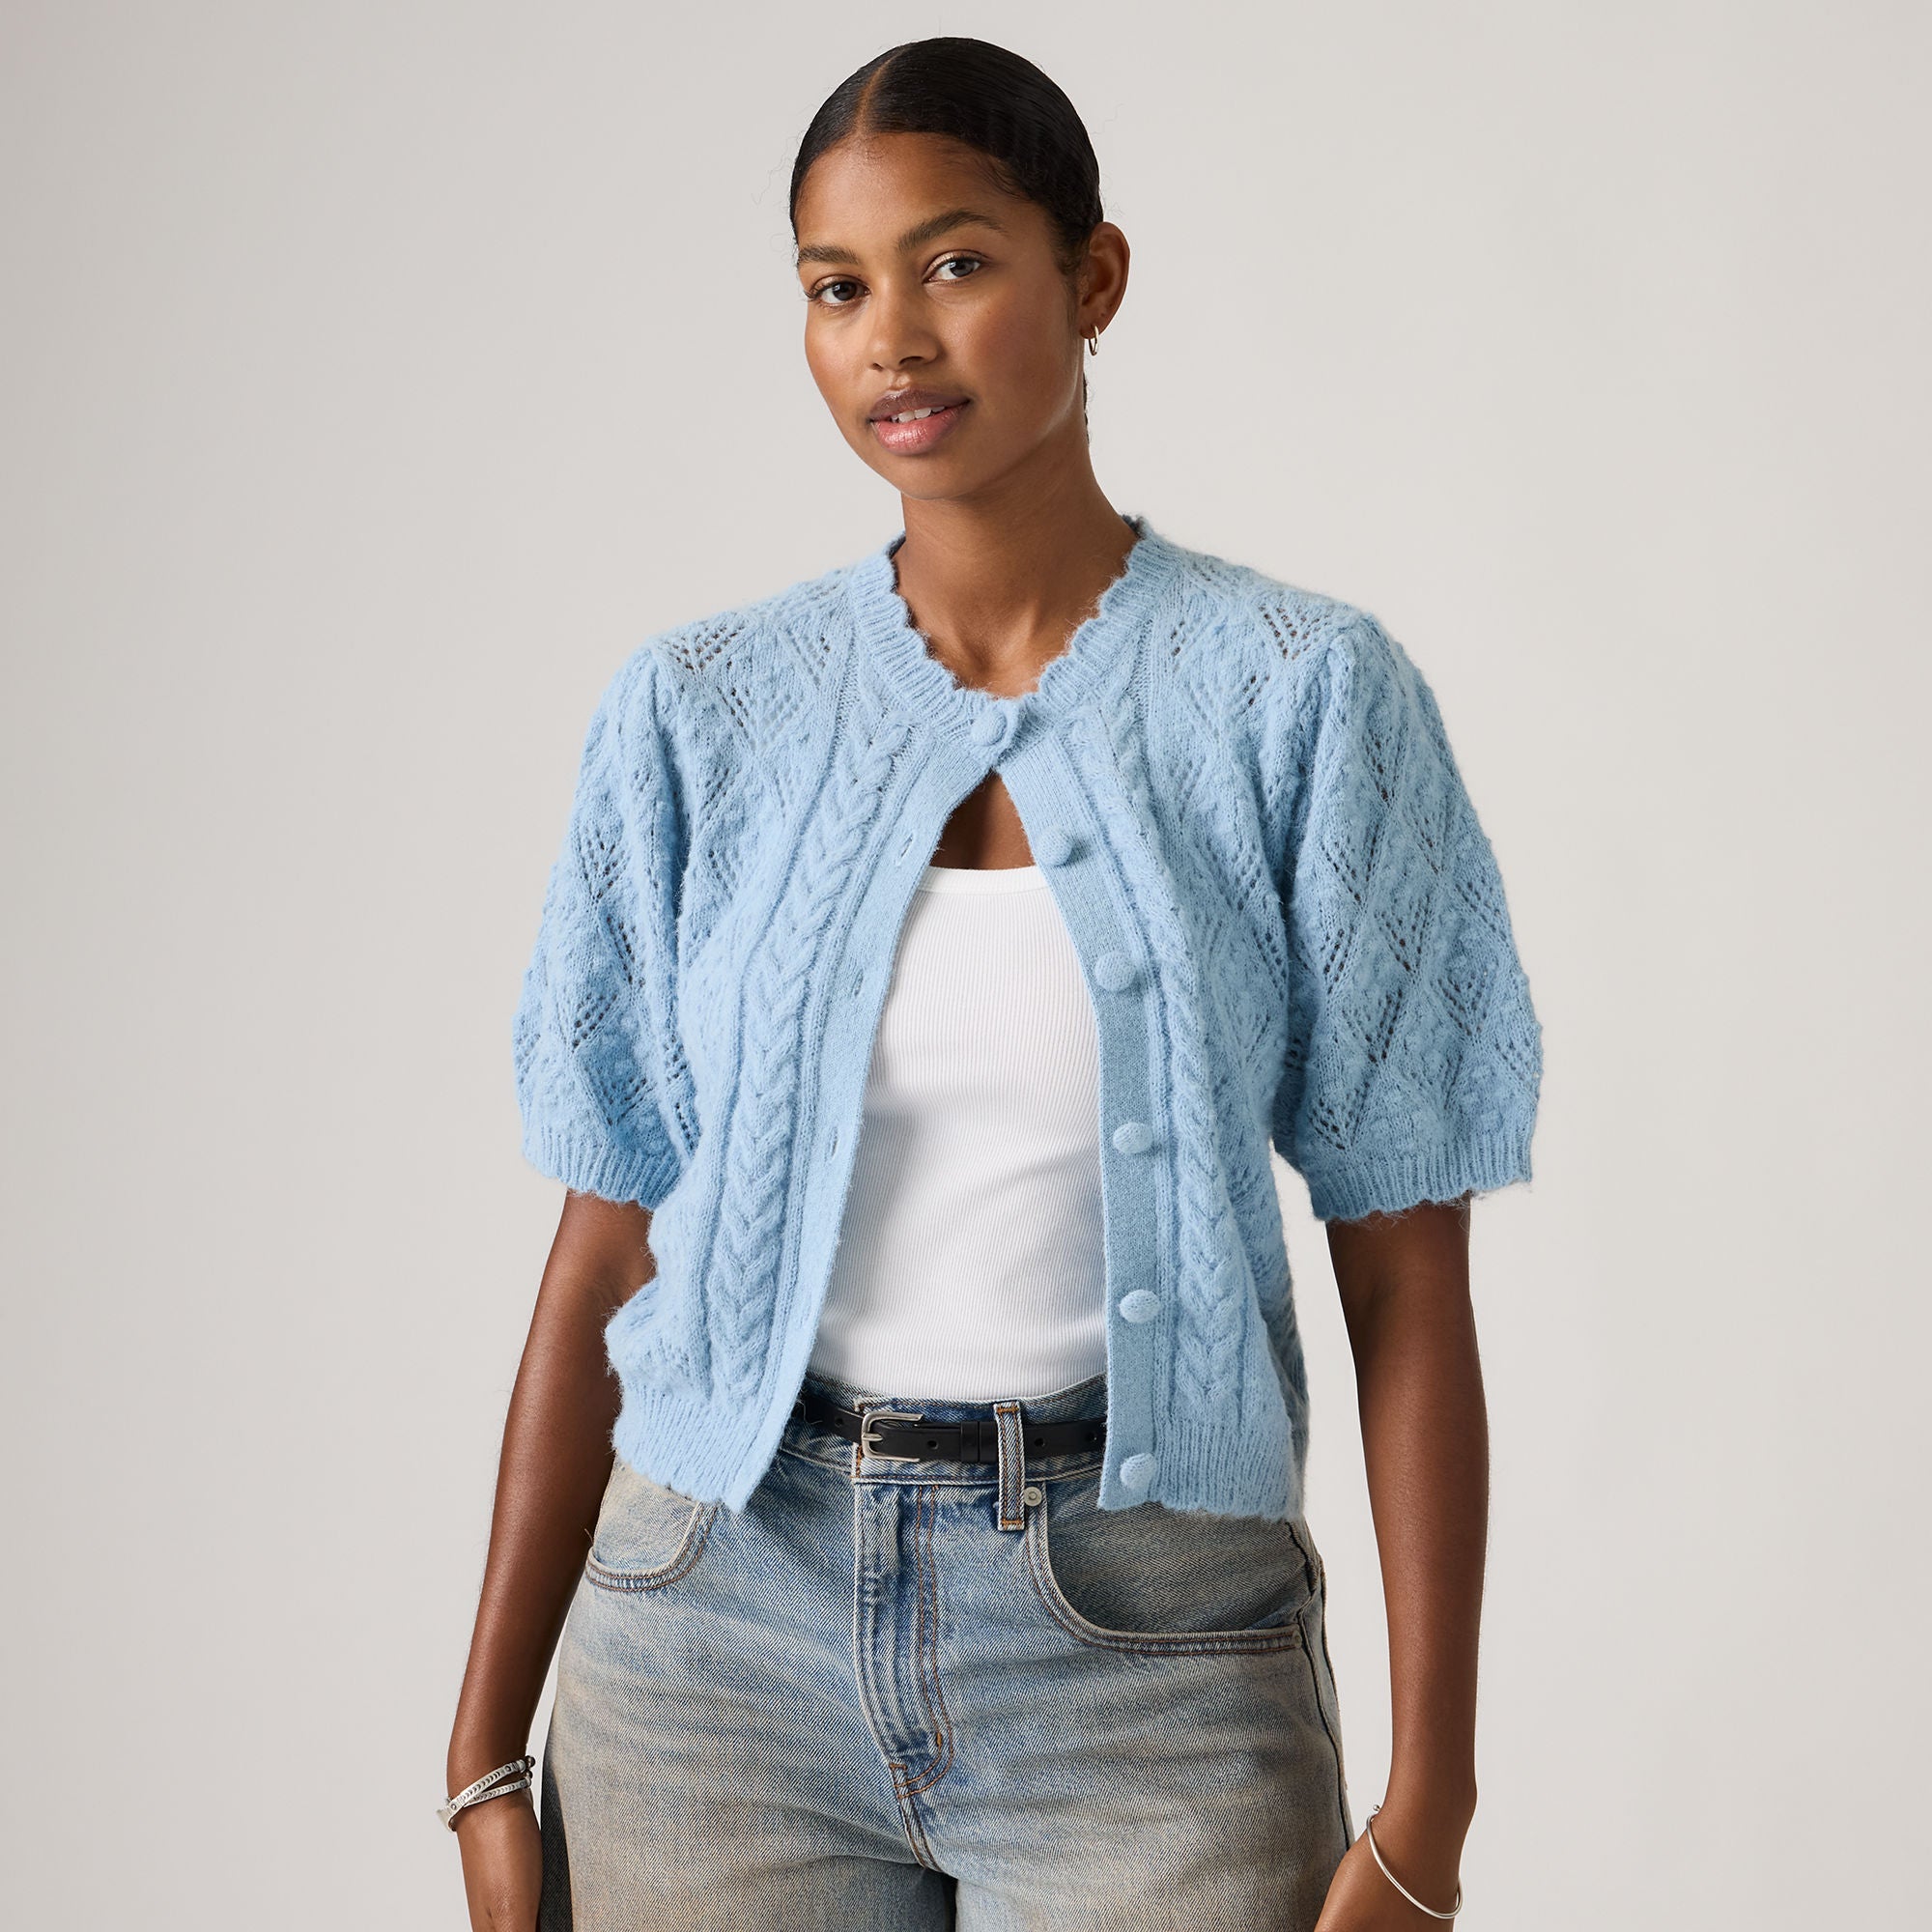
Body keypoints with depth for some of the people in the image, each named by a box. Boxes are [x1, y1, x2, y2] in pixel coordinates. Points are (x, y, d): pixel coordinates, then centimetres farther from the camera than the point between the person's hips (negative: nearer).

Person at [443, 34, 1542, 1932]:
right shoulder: (700, 707, 2)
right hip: (725, 1615, 2)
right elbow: (606, 1256, 4)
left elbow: (1408, 1276, -5)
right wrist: (487, 1752, 3)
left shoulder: (1304, 693, -4)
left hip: (1146, 1635, -1)